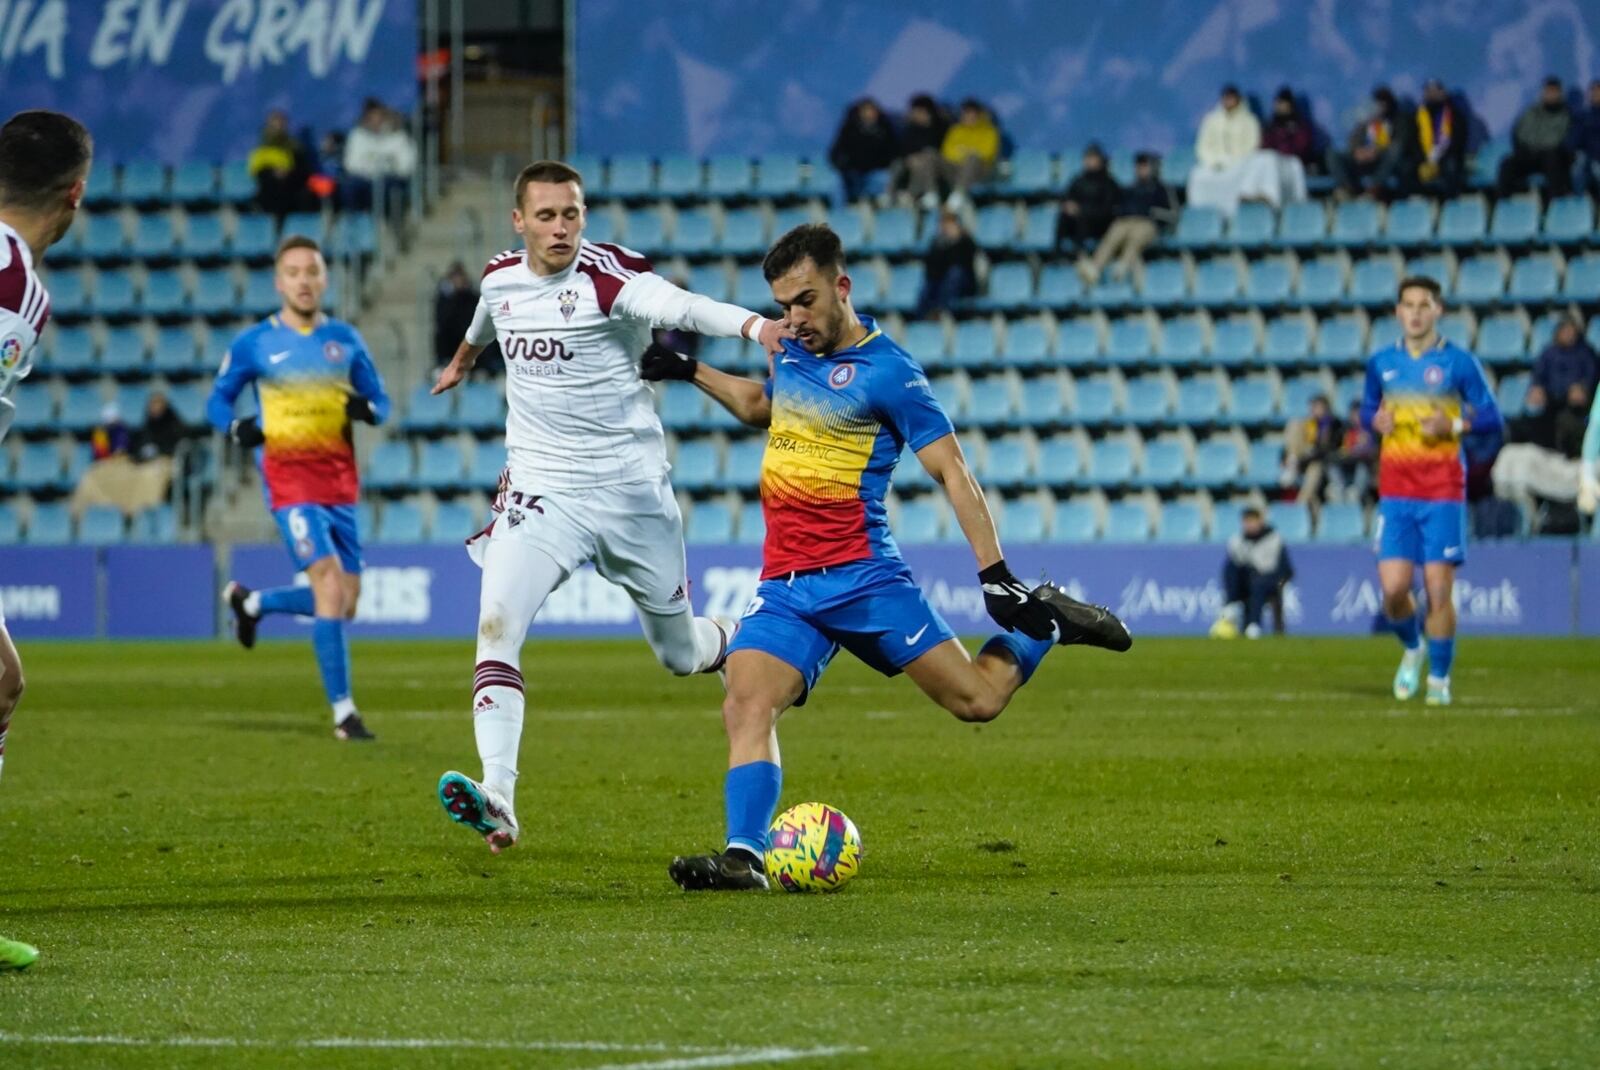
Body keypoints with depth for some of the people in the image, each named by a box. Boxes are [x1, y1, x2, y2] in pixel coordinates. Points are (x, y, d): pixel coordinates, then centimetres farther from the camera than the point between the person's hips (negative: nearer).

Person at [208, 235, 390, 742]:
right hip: (290, 481, -5)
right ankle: (343, 712, -16)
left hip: (341, 482, 5)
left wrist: (367, 409, -10)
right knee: (329, 582, -20)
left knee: (345, 602, 8)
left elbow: (380, 400, 14)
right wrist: (237, 427, -14)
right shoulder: (254, 344, 0)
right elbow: (217, 400, 8)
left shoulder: (346, 340, 9)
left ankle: (250, 602, 36)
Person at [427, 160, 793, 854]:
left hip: (632, 490, -3)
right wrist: (462, 359, 52)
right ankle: (497, 801, -27)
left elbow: (682, 306, -37)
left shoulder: (608, 275, -15)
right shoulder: (501, 280, 2)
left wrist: (752, 324, -57)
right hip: (542, 491, 3)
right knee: (497, 622, -21)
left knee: (682, 652, 11)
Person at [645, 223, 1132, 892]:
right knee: (746, 706, -19)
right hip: (783, 585, 5)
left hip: (862, 577, -5)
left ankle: (1047, 624, 25)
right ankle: (743, 857, -27)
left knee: (976, 700, -3)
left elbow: (952, 472, -10)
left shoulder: (887, 372, -9)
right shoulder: (792, 353, 12)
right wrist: (690, 372, 30)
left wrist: (995, 576, -16)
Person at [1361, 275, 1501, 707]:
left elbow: (1490, 418, 1)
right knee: (1393, 588, -6)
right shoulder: (1381, 363, 9)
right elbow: (1367, 410, 22)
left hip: (1443, 492, -2)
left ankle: (1439, 678, 9)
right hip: (1395, 490, 2)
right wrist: (1375, 420, -1)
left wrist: (1453, 425, -16)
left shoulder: (1459, 363, -1)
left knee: (1439, 589, -5)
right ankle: (1412, 649, 25)